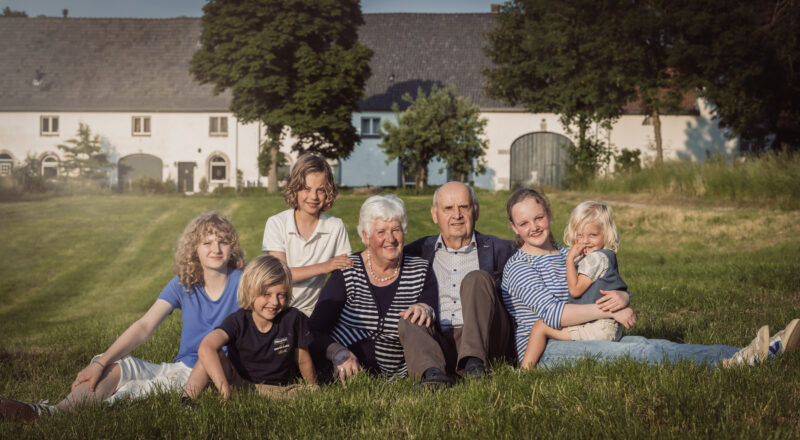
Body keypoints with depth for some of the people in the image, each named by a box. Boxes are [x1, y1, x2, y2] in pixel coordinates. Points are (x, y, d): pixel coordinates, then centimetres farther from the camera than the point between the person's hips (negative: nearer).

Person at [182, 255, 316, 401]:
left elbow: (303, 361, 2)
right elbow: (205, 348, -36)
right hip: (239, 385, -1)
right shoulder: (238, 321, -17)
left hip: (279, 391, 1)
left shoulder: (293, 319, -11)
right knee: (213, 355, -26)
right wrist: (224, 390, -46)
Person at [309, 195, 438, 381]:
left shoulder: (420, 271, 7)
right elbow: (315, 330, -5)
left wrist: (425, 309, -24)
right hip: (346, 373, -2)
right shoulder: (346, 273, -1)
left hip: (396, 375, 2)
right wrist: (337, 352, -25)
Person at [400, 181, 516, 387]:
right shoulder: (419, 251, 19)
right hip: (437, 345, 1)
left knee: (476, 278, -21)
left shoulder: (499, 250, 16)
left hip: (485, 342, -1)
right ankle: (432, 373, -51)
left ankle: (474, 362, -37)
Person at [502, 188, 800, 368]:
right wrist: (610, 311, -18)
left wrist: (622, 297, -11)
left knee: (653, 346, -17)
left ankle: (765, 351, -28)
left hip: (581, 339, 6)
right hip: (541, 350, -6)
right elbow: (553, 315, -18)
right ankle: (726, 364, -43)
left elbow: (614, 288, 15)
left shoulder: (568, 255, 19)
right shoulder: (518, 266, -5)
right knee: (634, 352, -29)